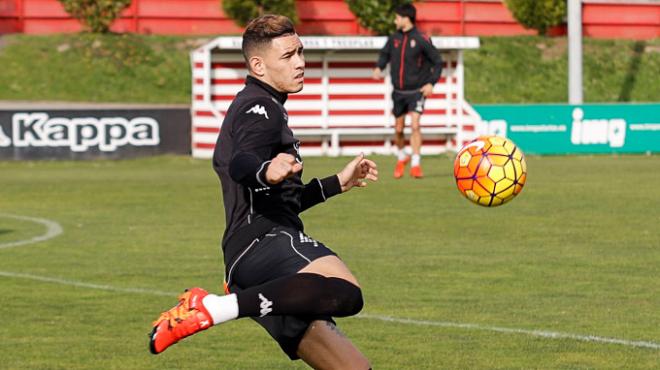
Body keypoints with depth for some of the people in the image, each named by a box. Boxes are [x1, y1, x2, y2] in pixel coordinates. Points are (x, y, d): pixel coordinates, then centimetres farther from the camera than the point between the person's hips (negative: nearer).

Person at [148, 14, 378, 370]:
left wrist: (339, 182, 48)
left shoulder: (253, 109, 31)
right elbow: (240, 165, -24)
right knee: (345, 291, -40)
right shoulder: (260, 108, 0)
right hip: (262, 239, -10)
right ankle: (213, 308, -32)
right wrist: (266, 173, -46)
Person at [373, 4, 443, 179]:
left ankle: (416, 165, -15)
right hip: (398, 92, 5)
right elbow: (385, 53, 18)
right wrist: (379, 67, -3)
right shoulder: (394, 38, 1)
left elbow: (437, 62, -5)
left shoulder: (421, 39, -12)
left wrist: (431, 83, -14)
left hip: (416, 91, -5)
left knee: (415, 125, -19)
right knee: (398, 129, 11)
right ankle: (401, 158, 36)